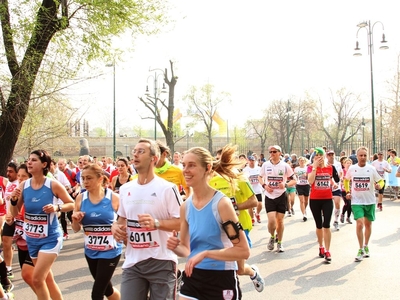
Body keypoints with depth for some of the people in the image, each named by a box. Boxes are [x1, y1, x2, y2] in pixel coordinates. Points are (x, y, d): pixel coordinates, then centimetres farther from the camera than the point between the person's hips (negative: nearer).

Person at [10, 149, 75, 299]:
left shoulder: (53, 185, -13)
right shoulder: (23, 185, -2)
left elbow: (71, 204, -5)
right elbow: (15, 213, 5)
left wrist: (57, 207, -22)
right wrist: (14, 200, -14)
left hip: (50, 238, -5)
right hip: (32, 238, 5)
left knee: (37, 279, -11)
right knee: (46, 279, 17)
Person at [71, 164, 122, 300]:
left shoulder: (113, 198, -12)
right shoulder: (80, 198, -2)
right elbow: (76, 229, 7)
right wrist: (75, 220, -14)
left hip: (110, 251, -5)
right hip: (91, 251, 5)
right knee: (106, 288, 20)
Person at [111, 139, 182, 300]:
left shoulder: (167, 188, -11)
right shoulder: (125, 189, 8)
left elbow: (181, 223, -12)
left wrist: (156, 223, -25)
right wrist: (116, 226, 0)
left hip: (161, 261, -4)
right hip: (133, 262, 5)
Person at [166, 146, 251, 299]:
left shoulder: (221, 203, -15)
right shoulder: (186, 206, 1)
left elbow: (243, 251, -18)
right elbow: (186, 250, 11)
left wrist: (205, 253, -23)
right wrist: (176, 247, -10)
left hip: (221, 281, -5)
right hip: (193, 277, 5)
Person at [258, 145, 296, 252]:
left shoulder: (285, 166, -5)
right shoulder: (265, 165, -1)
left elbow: (293, 180, 0)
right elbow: (260, 177, 13)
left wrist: (285, 185, -19)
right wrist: (264, 186, -7)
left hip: (281, 196, 0)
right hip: (269, 196, 0)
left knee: (280, 221, 6)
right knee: (271, 221, -10)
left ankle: (279, 243, 24)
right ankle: (272, 237, 21)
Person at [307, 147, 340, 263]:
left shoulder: (331, 167, 3)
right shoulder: (311, 168, -4)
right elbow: (310, 181, -21)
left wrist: (334, 184, -3)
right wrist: (315, 166, -19)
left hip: (327, 199, 0)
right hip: (314, 200, 0)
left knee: (326, 225, -7)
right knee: (319, 225, 13)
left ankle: (327, 251, -3)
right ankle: (321, 247, 30)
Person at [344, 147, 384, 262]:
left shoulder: (371, 169, -5)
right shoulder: (352, 168, -4)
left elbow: (381, 181, 2)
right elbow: (346, 180, 14)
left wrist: (379, 185, -21)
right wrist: (348, 191, 3)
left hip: (370, 201, 1)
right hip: (357, 201, -1)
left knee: (368, 224, 13)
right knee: (360, 223, -14)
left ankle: (366, 246, 34)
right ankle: (361, 249, -1)